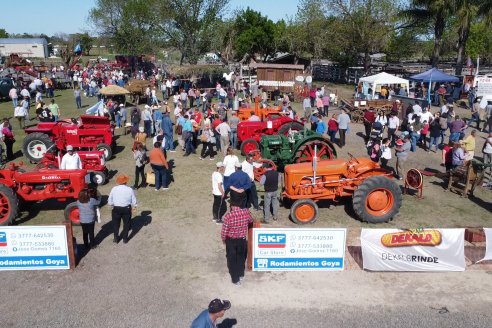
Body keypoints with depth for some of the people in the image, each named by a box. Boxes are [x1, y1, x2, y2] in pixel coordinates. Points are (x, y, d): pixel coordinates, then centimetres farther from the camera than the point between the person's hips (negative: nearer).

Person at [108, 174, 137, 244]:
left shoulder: (114, 189, -10)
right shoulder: (130, 190, -11)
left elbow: (110, 201, -3)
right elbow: (134, 201, -4)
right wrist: (134, 207, 16)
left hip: (116, 209, 0)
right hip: (126, 209, 0)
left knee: (115, 224, 21)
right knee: (126, 224, 19)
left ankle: (116, 238, 30)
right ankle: (125, 239, 28)